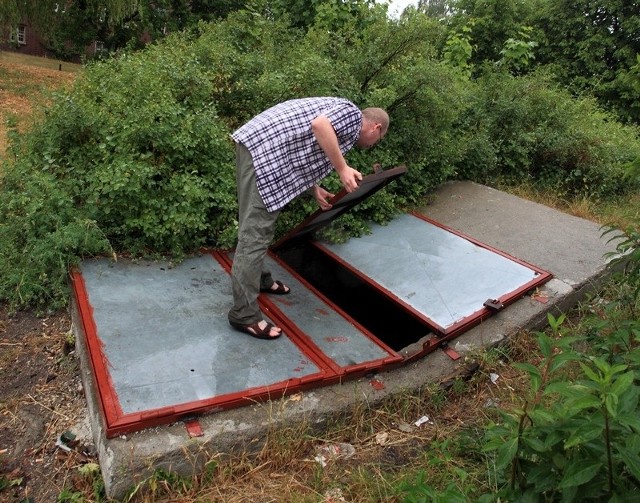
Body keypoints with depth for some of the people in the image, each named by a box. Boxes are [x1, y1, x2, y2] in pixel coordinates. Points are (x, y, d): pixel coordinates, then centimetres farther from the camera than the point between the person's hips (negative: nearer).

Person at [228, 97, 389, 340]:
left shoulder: (343, 119, 27)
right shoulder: (352, 113, -1)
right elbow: (320, 125, -22)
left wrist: (315, 189, 23)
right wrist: (343, 168, -16)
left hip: (256, 144, 11)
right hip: (262, 150, -11)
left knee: (259, 226, 22)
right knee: (255, 234, -9)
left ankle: (259, 279, 39)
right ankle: (245, 315, -5)